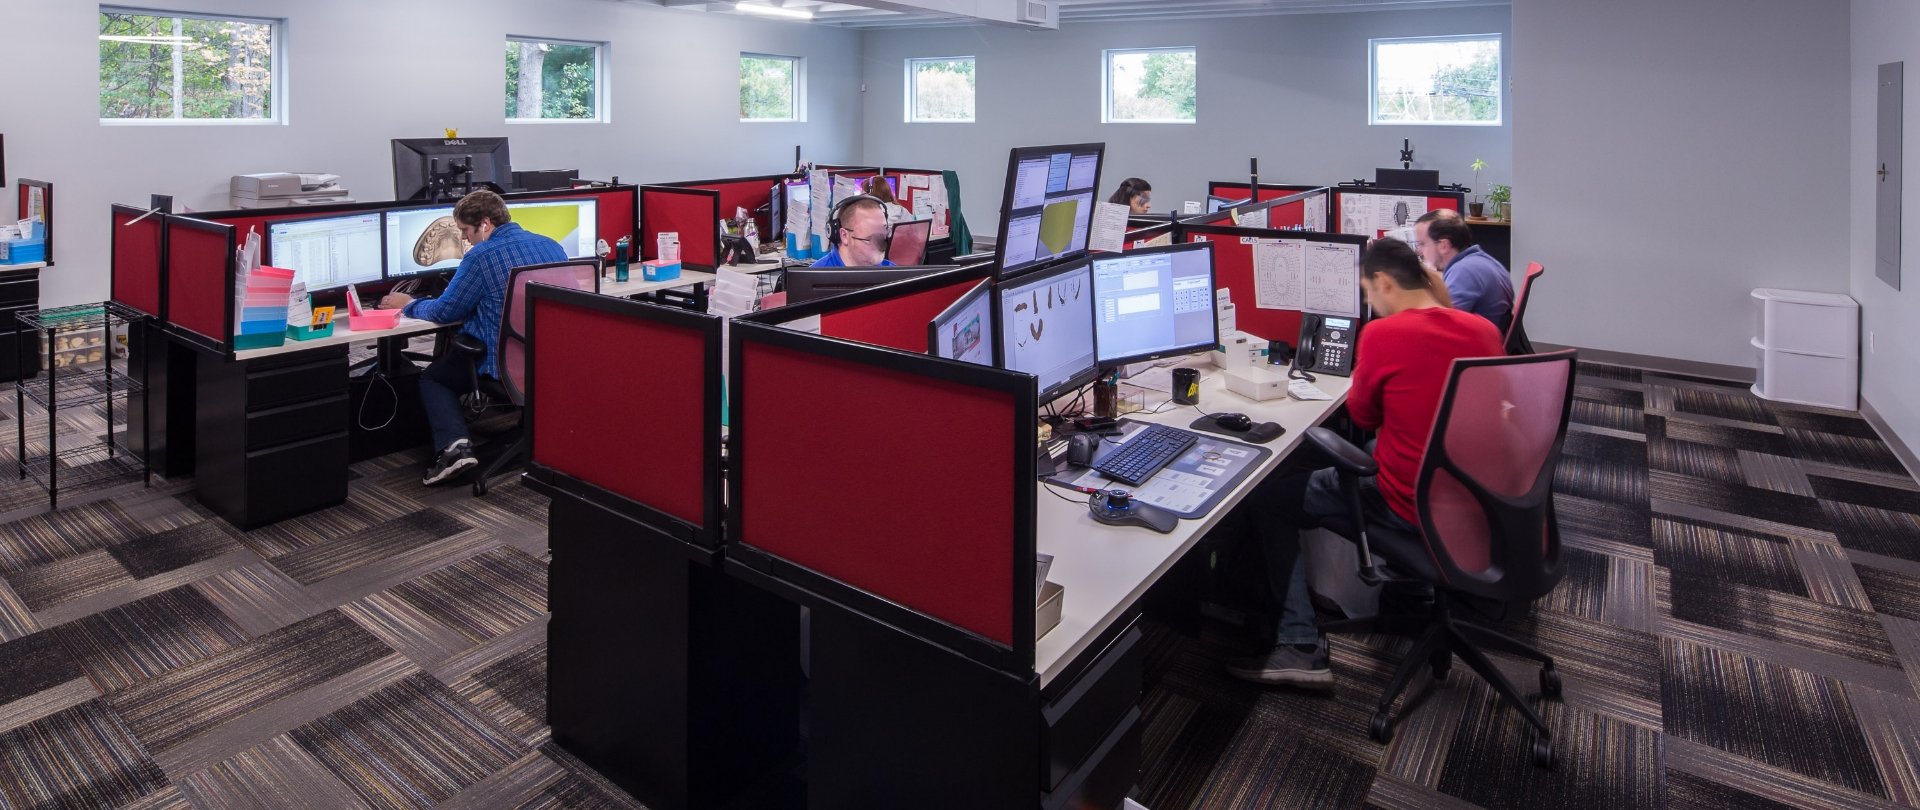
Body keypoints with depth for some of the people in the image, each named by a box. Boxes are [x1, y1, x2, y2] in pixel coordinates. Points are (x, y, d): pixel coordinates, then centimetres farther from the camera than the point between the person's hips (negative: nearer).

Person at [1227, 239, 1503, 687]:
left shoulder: (1382, 334, -19)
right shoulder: (1485, 330, -1)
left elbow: (1362, 416, -3)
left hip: (1411, 506, -8)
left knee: (1267, 499, 4)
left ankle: (1300, 647, 2)